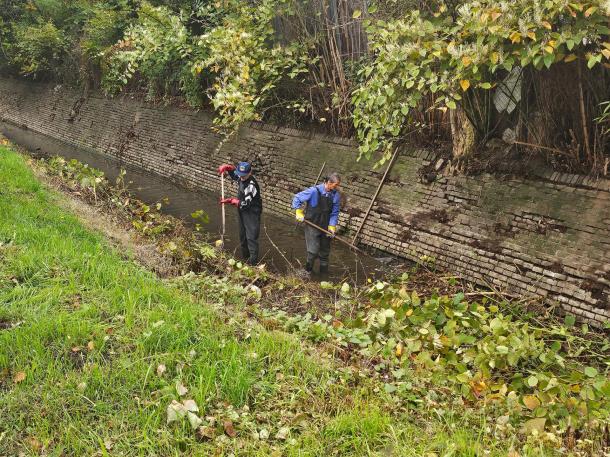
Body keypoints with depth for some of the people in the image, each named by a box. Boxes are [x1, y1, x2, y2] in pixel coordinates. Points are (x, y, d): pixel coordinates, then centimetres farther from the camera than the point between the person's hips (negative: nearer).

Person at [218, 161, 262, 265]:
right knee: (242, 236, 19)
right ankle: (245, 257, 33)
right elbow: (233, 173, 23)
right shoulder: (241, 178, -1)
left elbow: (245, 203, -27)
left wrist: (231, 201, -21)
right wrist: (226, 167, 2)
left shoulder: (251, 185, -27)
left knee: (251, 237, -12)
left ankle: (253, 261, -11)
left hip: (252, 213, -10)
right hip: (243, 212, 10)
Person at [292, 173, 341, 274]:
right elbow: (297, 198, -6)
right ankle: (308, 271, 15)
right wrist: (299, 212, -6)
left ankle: (324, 271, 31)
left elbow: (334, 213, 2)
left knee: (325, 252, 14)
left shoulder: (336, 195, -5)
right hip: (312, 226, -4)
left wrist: (332, 227, -7)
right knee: (313, 251, -7)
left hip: (325, 227, 4)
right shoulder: (314, 191, -19)